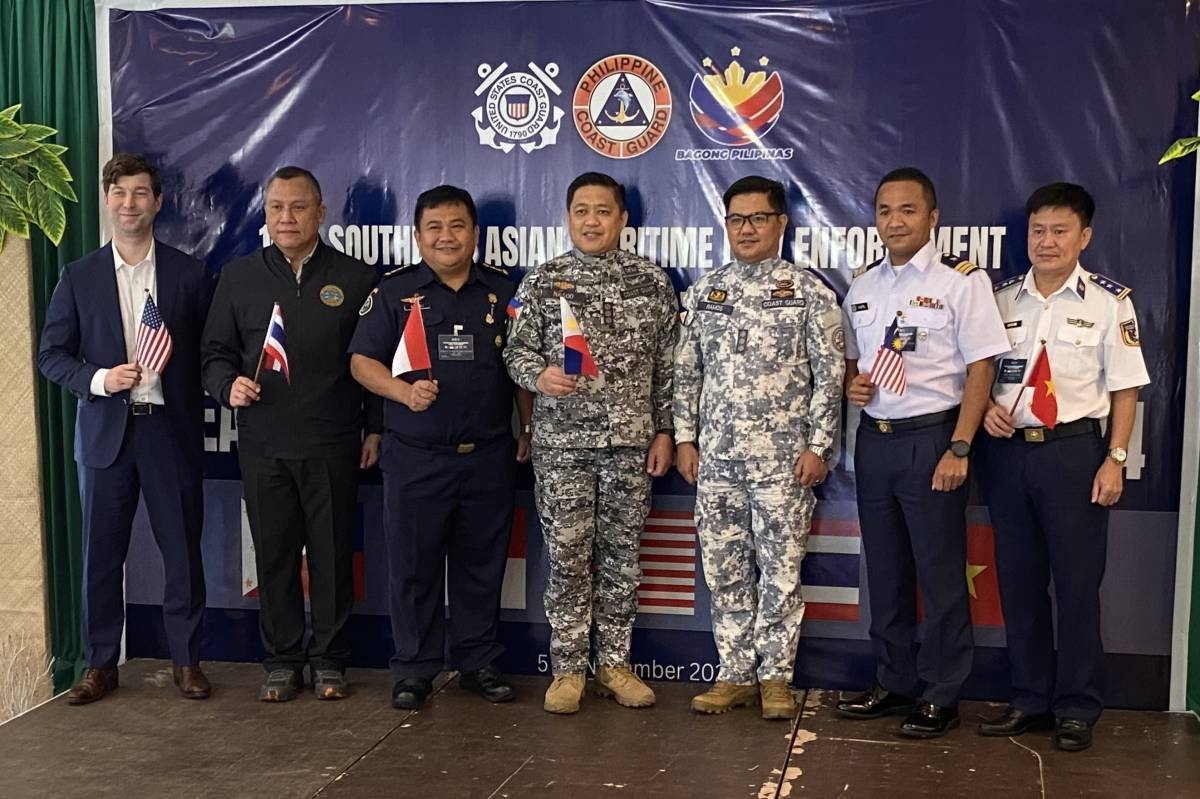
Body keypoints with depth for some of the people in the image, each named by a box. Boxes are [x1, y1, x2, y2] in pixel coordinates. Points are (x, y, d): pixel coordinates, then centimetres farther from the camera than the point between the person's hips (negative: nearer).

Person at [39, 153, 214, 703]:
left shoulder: (191, 274, 3)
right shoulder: (79, 277, 5)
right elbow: (51, 354, 4)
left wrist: (196, 412, -5)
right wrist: (99, 379, -13)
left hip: (172, 431, -1)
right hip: (107, 432, 1)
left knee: (182, 550, 4)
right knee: (102, 552, 6)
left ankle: (186, 659, 17)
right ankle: (100, 664, 19)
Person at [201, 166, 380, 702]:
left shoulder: (355, 279, 5)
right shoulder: (238, 276, 9)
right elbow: (215, 352, 12)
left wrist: (375, 428, 2)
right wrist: (229, 385, -9)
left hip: (333, 445, -1)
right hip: (263, 445, 2)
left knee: (332, 554, 4)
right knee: (274, 554, 7)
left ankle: (329, 661, 17)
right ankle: (282, 661, 19)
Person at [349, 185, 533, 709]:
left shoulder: (503, 291, 9)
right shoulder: (395, 291, 3)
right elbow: (362, 361, 0)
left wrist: (529, 429, 9)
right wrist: (405, 392, -16)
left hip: (488, 456, 2)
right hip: (415, 456, -2)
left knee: (482, 565, 10)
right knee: (413, 567, 4)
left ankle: (478, 662, 23)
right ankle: (414, 670, 16)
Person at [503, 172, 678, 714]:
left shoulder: (652, 282, 5)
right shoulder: (542, 281, 2)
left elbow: (666, 363, 6)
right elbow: (517, 350, 2)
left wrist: (664, 430, 2)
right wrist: (539, 376, -20)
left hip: (632, 441, 1)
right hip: (562, 441, -1)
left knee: (621, 554, 8)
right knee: (567, 556, 2)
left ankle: (614, 663, 20)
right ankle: (568, 669, 13)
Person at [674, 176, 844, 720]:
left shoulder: (809, 292, -1)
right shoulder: (702, 292, 10)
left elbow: (830, 375, -3)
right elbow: (686, 372, 12)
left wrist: (818, 446, -9)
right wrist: (685, 437, 6)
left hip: (783, 456, -3)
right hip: (716, 454, 4)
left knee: (780, 568, 2)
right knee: (724, 568, 7)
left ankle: (775, 676, 14)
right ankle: (735, 674, 18)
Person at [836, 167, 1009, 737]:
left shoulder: (961, 281, -7)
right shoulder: (862, 286, 11)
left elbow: (980, 368, -10)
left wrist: (958, 448, -16)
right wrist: (851, 384, -2)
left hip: (931, 439, -6)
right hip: (874, 437, 6)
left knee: (940, 573, 2)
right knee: (884, 570, 14)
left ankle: (940, 696, 13)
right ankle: (894, 682, 27)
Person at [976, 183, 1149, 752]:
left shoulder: (1108, 301, -2)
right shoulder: (1001, 299, 7)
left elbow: (1125, 387, -2)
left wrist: (1115, 459, -7)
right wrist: (987, 407, -6)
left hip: (1073, 449, -3)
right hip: (1006, 448, 4)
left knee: (1077, 581, 2)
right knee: (1017, 579, 10)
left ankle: (1076, 708, 15)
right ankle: (1030, 699, 22)